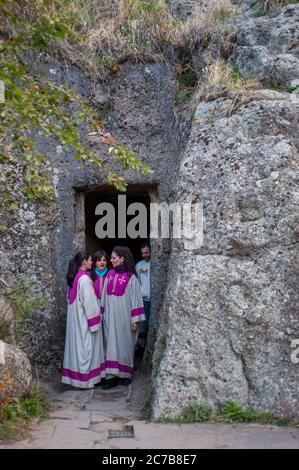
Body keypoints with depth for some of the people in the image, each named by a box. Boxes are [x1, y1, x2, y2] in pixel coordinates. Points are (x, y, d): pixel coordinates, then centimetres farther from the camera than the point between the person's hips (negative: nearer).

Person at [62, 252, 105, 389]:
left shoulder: (74, 277, 8)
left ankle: (74, 377, 19)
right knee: (85, 347, -1)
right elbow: (89, 302, -20)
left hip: (75, 318, 9)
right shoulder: (84, 278, -19)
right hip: (84, 319, -9)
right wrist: (94, 321, -15)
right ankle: (85, 379, 5)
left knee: (77, 345, 13)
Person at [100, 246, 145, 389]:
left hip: (124, 316, -4)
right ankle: (112, 376, 2)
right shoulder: (109, 275, 6)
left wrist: (135, 320, -11)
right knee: (111, 344, 1)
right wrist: (102, 314, 9)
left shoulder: (130, 277, -8)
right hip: (110, 315, 4)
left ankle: (125, 374, 17)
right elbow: (104, 296, 10)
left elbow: (135, 298, -9)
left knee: (124, 343, 5)